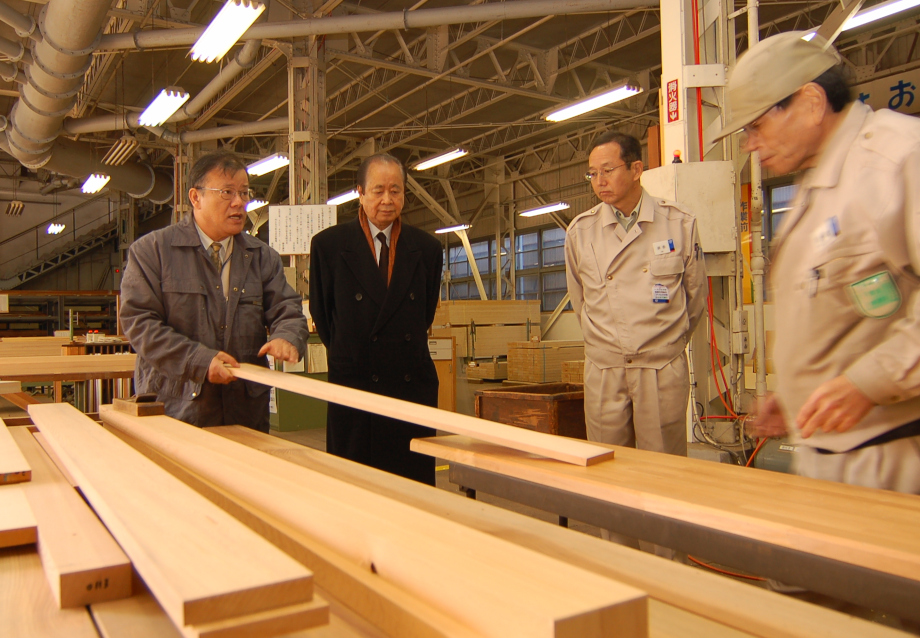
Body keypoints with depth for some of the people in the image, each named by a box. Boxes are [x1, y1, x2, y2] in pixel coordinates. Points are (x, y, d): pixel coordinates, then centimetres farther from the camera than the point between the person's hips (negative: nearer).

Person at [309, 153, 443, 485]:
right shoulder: (328, 245, 0)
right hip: (353, 384, -2)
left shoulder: (427, 248, 6)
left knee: (416, 479, 7)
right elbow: (321, 312, 9)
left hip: (414, 383, 2)